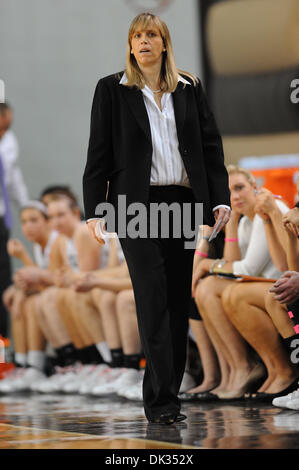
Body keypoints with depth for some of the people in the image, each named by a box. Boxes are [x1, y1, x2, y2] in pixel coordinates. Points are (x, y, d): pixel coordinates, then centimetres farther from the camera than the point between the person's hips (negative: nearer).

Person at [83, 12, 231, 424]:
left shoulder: (189, 89, 11)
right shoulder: (112, 90, 4)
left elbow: (211, 145, 10)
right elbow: (99, 153, 3)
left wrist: (220, 199, -1)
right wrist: (94, 210, -4)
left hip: (183, 204, 3)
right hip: (137, 205, -3)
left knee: (178, 299, 5)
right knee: (153, 297, -11)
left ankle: (165, 394, 14)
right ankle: (161, 400, -12)